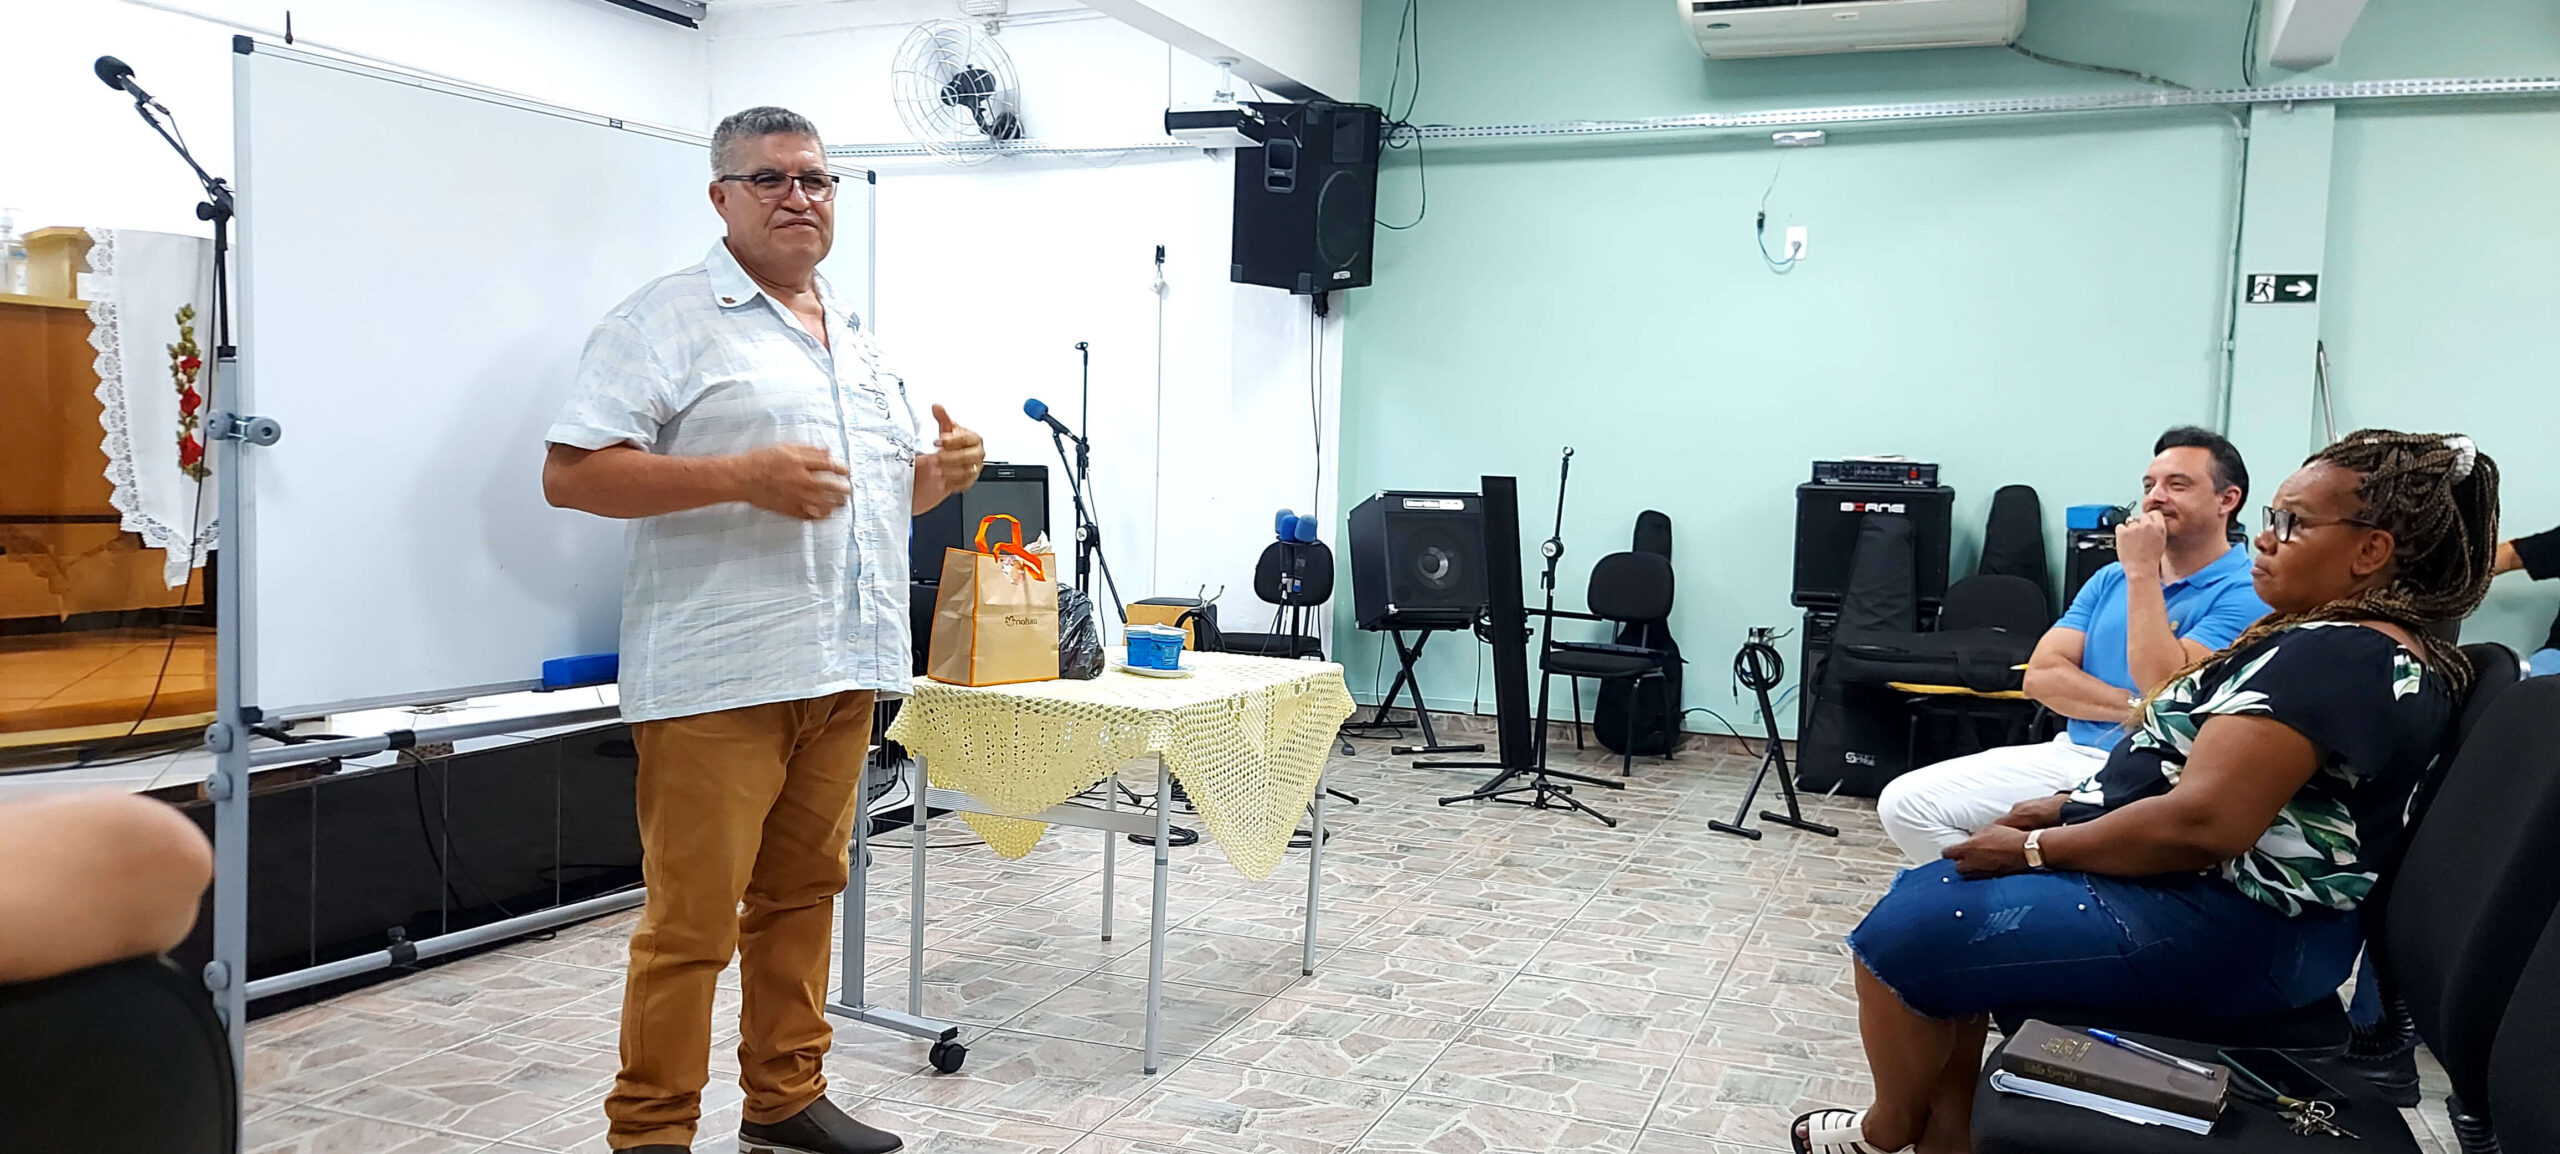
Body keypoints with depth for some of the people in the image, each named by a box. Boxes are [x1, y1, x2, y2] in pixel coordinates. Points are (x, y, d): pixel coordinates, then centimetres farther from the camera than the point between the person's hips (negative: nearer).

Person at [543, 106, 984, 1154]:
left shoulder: (859, 339, 20)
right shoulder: (669, 319, -2)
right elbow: (571, 473, -11)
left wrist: (945, 469, 5)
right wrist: (745, 477, -20)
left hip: (845, 672, 7)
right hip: (719, 675, -7)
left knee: (802, 897, 14)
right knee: (692, 921, -3)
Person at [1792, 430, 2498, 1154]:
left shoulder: (2339, 657, -22)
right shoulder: (2347, 642, 13)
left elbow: (2200, 823, -29)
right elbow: (2206, 770, 17)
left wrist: (2035, 847, -17)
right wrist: (2064, 810, 7)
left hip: (2228, 932, -12)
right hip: (2216, 901, 12)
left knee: (1904, 930, -11)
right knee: (1933, 890, 11)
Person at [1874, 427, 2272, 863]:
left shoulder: (2247, 593, -5)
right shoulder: (2110, 580, 17)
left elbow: (2169, 694, -19)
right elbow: (2042, 676, 6)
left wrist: (2142, 572, -12)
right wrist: (2135, 710, -11)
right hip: (2069, 754, 7)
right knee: (1905, 802, -8)